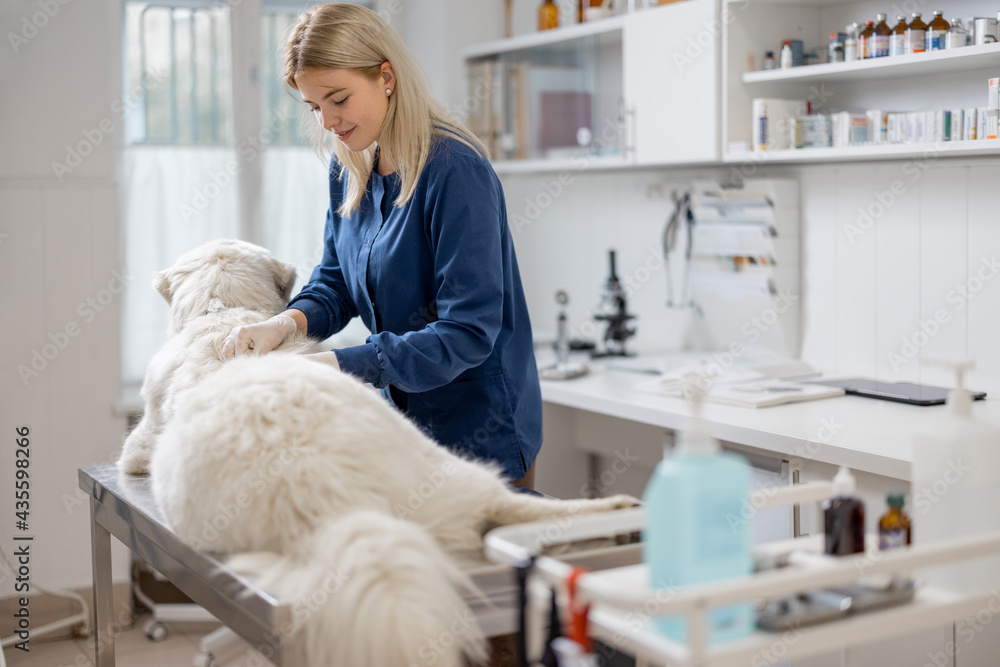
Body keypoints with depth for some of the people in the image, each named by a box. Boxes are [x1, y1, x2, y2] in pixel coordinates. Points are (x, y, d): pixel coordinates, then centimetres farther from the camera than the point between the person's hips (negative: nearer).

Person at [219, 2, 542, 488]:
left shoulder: (455, 170, -21)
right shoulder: (347, 169, 4)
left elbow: (469, 332, -25)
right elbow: (336, 284, 8)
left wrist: (344, 365, -30)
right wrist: (287, 322, -13)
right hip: (399, 419, 7)